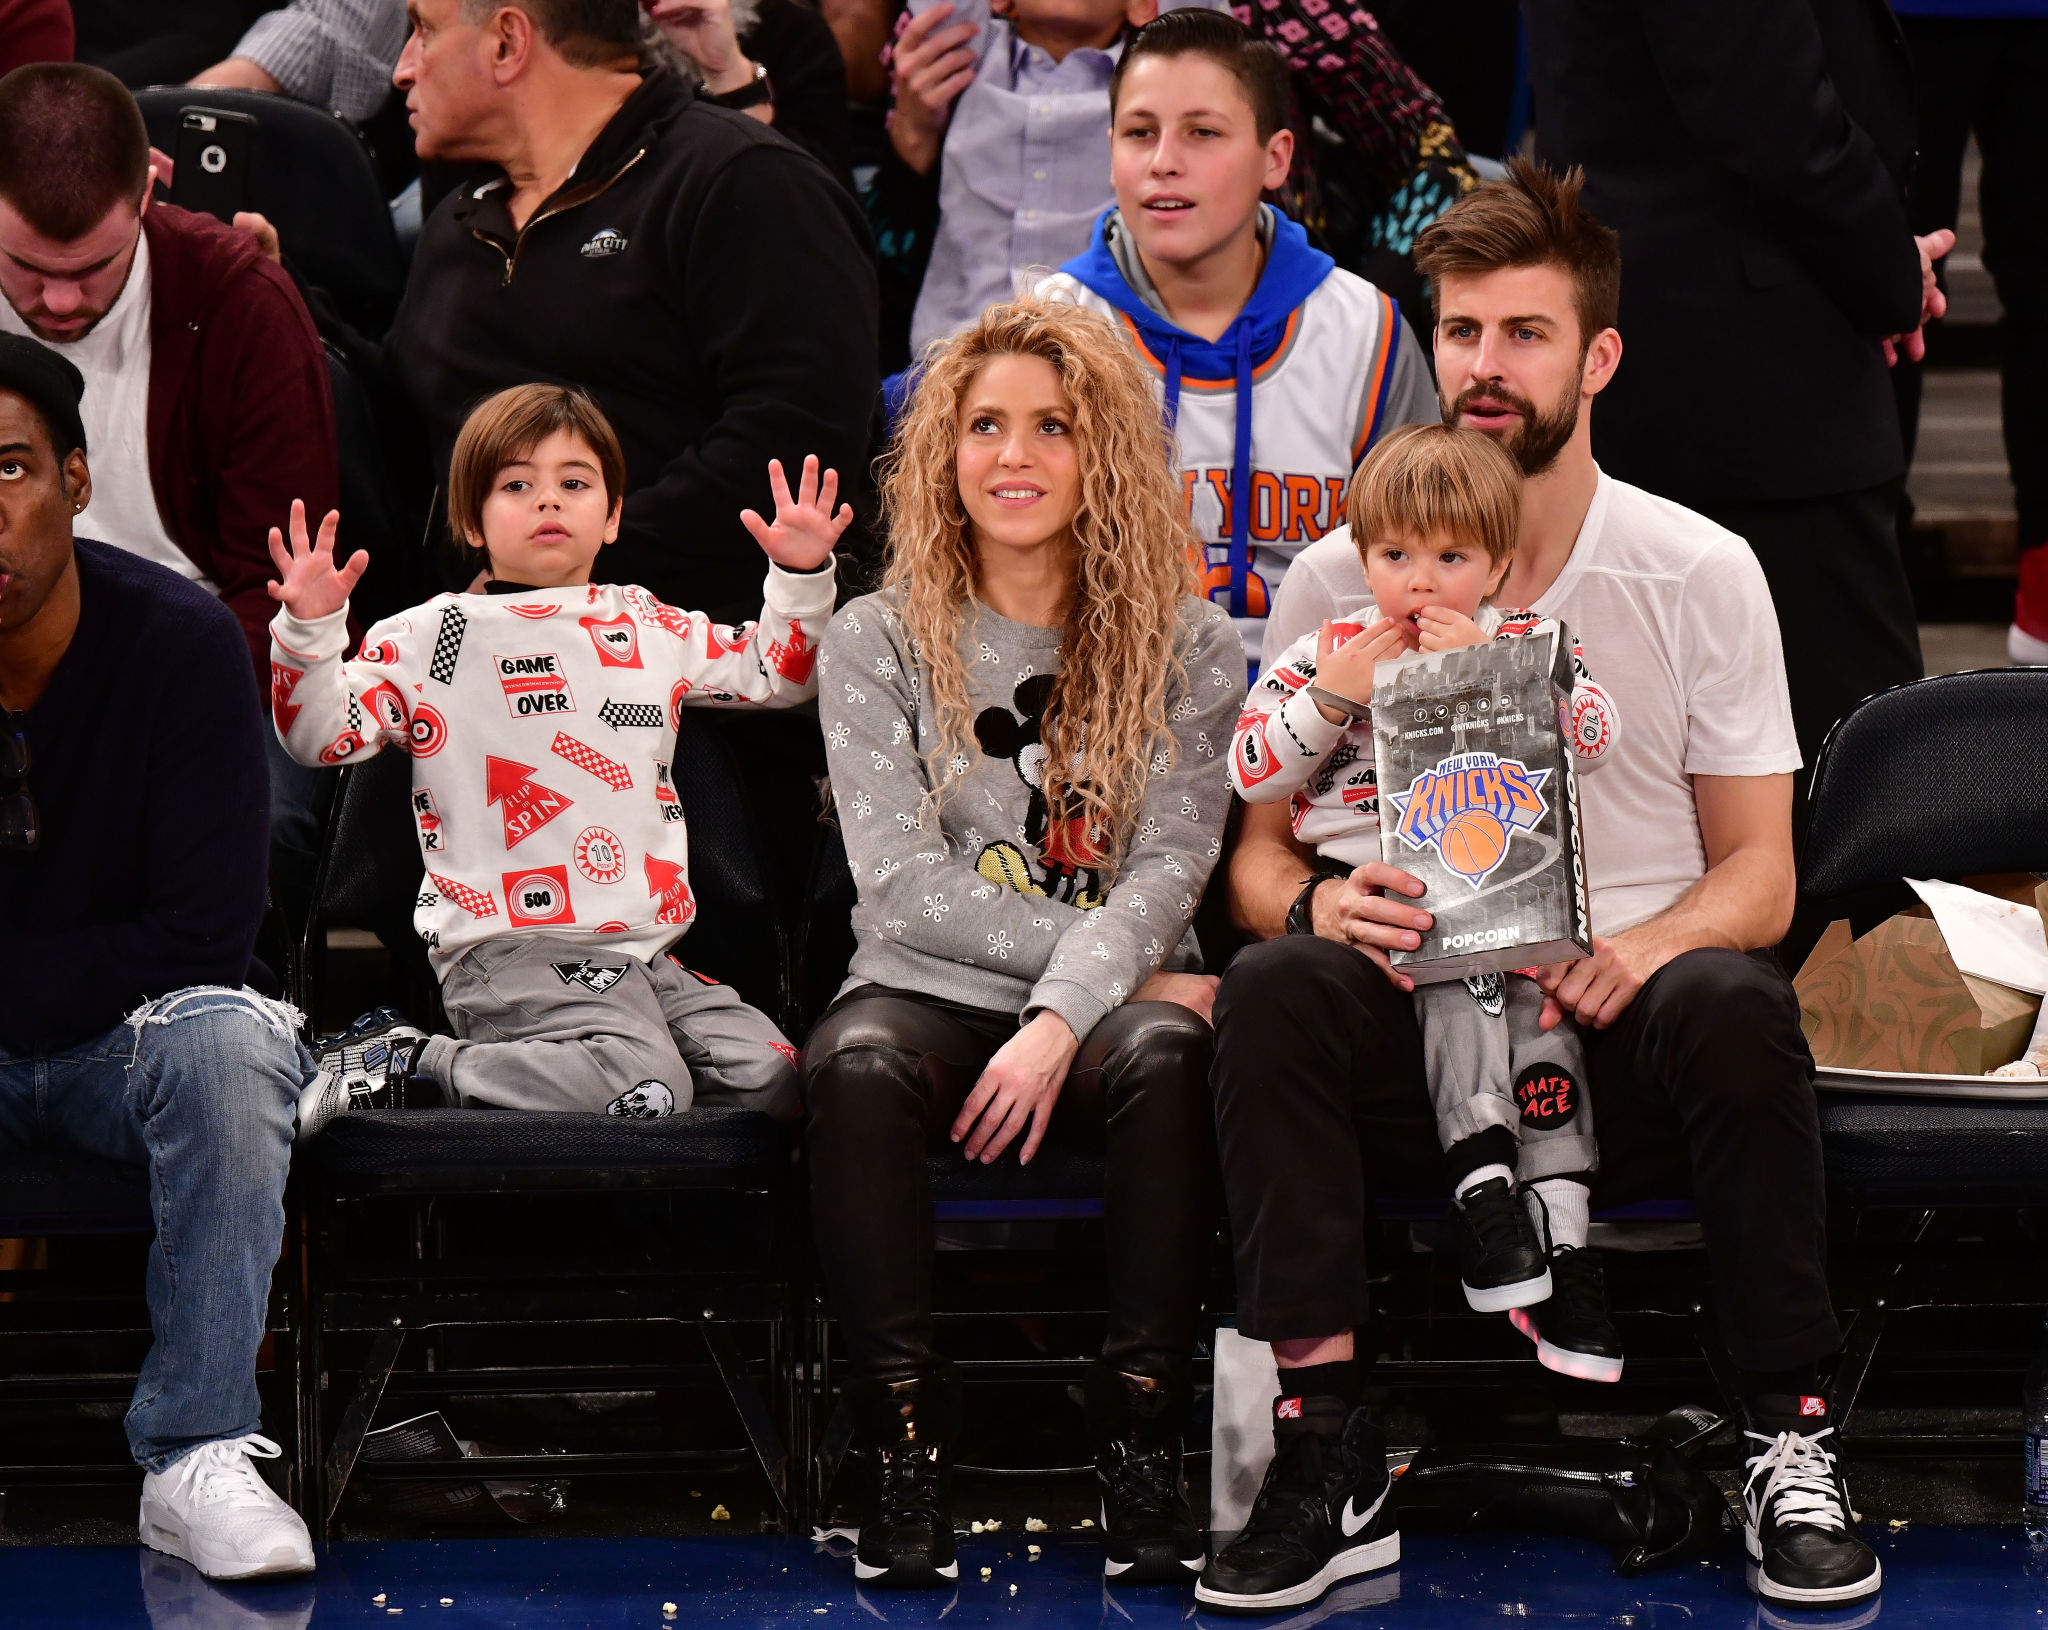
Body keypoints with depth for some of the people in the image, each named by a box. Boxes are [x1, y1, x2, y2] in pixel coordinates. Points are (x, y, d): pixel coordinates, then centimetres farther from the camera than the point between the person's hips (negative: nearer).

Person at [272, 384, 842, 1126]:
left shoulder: (653, 629, 18)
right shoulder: (426, 638, 4)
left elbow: (776, 673, 28)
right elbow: (323, 735, -3)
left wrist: (802, 577, 13)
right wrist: (308, 631, -17)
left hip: (645, 946, 7)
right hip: (505, 947, -7)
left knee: (770, 1078, -11)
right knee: (645, 1086, -30)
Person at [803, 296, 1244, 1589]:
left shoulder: (1191, 648, 7)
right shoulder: (876, 643, 6)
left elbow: (1168, 871, -5)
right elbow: (907, 887, -4)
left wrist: (1064, 1013, -22)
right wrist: (1113, 956, -12)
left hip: (1106, 1000, 0)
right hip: (932, 994, 0)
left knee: (1162, 1052, -35)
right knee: (858, 1062, -34)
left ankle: (1142, 1436, -29)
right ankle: (907, 1431, -28)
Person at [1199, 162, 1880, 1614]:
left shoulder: (1701, 573, 5)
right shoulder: (1339, 582, 7)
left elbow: (1760, 876, 4)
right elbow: (1260, 854, 9)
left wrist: (1643, 947, -20)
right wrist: (1314, 906, -17)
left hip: (1624, 1043, -1)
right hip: (1424, 1040, 1)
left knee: (1734, 1002, -34)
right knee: (1276, 987, -31)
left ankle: (1791, 1449, -21)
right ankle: (1329, 1465, -30)